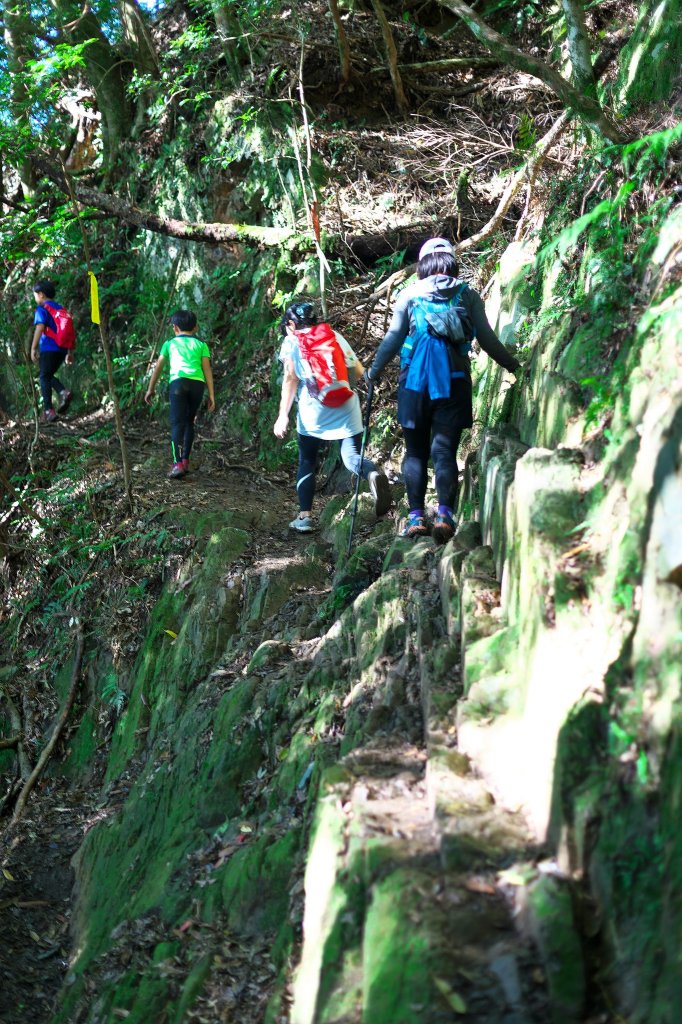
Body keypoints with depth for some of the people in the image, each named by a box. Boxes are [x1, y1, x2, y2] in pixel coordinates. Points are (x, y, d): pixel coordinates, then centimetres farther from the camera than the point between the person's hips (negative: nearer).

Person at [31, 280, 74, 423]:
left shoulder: (42, 309, -3)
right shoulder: (61, 309, 18)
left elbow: (40, 328, -16)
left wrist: (33, 349, -17)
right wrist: (70, 352, 20)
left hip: (49, 348, -7)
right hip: (62, 349, 7)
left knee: (45, 378, 2)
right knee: (49, 375, 19)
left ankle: (48, 411, -4)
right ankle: (63, 392, -7)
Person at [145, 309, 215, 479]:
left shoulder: (170, 343, 20)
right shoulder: (201, 344, 21)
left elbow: (158, 367, 18)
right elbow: (207, 369, 11)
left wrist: (150, 389, 27)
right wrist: (211, 395, 9)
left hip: (178, 381, -2)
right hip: (197, 383, 2)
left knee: (177, 423, -6)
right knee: (189, 422, 19)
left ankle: (178, 463, -20)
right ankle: (185, 461, 20)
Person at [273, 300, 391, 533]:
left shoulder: (292, 341, 6)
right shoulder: (335, 336, 15)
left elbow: (290, 378, -4)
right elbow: (358, 373, 13)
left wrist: (283, 415, -6)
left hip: (313, 413, -2)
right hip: (345, 408, 2)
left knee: (307, 463, 13)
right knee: (352, 457, 0)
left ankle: (305, 516, 8)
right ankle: (373, 473, -35)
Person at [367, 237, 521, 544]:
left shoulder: (410, 294, 7)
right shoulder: (468, 296, 7)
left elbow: (393, 337, 5)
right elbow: (487, 340, 6)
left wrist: (373, 370, 18)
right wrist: (514, 366, 20)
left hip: (415, 379, 0)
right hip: (454, 379, 0)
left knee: (416, 450, 8)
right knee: (445, 450, -1)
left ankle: (416, 516, 3)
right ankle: (445, 513, -18)